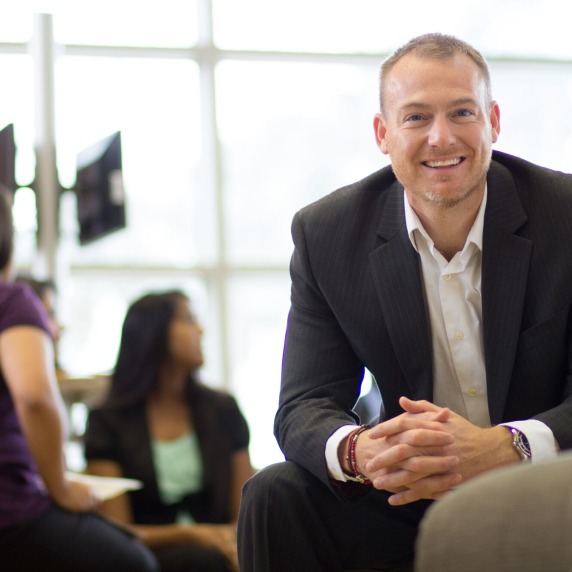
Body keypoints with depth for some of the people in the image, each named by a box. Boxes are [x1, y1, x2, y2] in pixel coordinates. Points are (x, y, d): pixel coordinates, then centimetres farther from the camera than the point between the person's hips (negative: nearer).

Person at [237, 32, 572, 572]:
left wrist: (502, 447, -39)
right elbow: (304, 407, -9)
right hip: (406, 492, 2)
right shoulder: (325, 233, -6)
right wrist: (359, 451, -35)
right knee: (275, 497, -22)